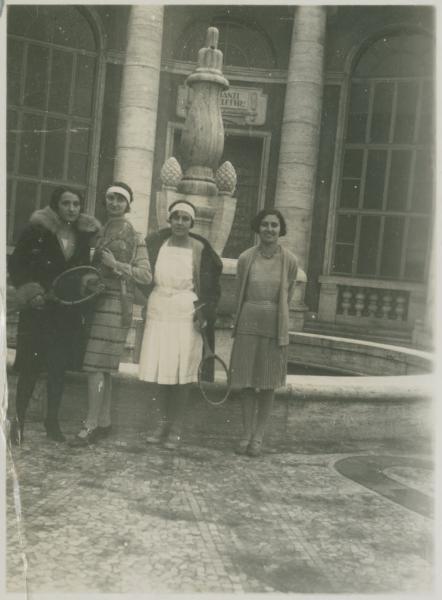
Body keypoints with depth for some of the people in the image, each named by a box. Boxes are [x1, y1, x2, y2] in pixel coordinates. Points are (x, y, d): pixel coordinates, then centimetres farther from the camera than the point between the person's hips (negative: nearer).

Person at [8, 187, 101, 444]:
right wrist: (30, 291, -13)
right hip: (39, 308, -4)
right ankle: (19, 419, 14)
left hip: (69, 310, 4)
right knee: (32, 366, -2)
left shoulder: (85, 233, 5)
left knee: (60, 366, 8)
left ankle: (53, 419, 22)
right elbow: (16, 263, -3)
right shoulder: (38, 229, -7)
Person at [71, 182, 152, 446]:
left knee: (97, 365, -10)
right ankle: (104, 422, 17)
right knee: (104, 367, 9)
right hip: (97, 300, 6)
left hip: (116, 303, -6)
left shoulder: (134, 236, -1)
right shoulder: (101, 232, 15)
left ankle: (91, 425, -6)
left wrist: (117, 265, -13)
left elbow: (146, 275, -6)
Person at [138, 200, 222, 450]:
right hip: (158, 313, 3)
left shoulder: (200, 250, -1)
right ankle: (163, 422, 19)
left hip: (187, 316, -2)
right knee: (160, 371, 4)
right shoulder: (156, 244, 6)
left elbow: (211, 287, 3)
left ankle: (176, 429, 9)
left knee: (182, 373, -1)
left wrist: (204, 312, -7)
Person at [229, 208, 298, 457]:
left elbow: (288, 295, 10)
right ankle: (247, 432, 16)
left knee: (269, 383, 5)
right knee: (246, 380, 4)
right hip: (248, 324, 1)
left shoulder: (290, 260, -2)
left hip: (274, 326, -1)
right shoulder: (246, 258, 0)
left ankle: (259, 436, 15)